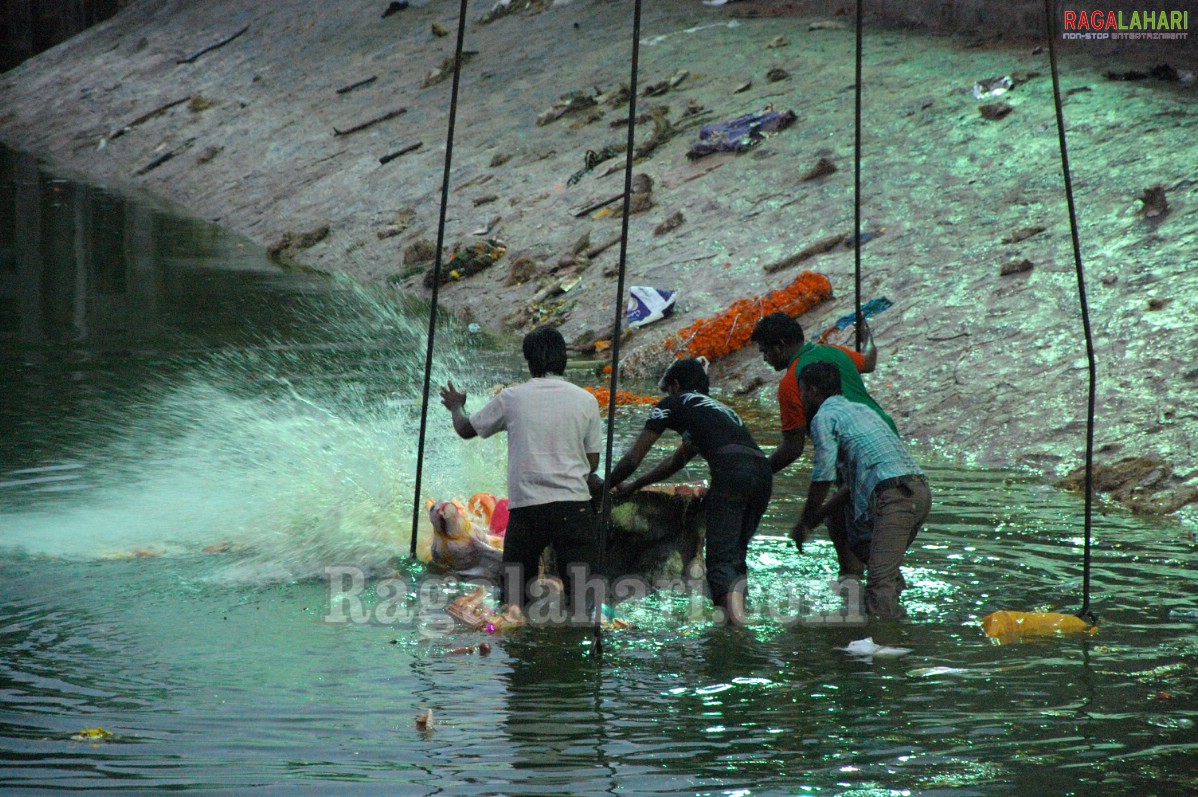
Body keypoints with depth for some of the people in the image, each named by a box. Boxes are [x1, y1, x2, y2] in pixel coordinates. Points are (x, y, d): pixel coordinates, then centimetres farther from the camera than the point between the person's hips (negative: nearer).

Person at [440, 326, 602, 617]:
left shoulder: (511, 398, 4)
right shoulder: (585, 400, 5)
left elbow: (465, 429, 18)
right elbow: (593, 462, 11)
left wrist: (456, 407, 39)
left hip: (525, 505, 0)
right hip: (574, 504, 0)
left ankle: (515, 582, -14)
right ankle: (578, 574, -24)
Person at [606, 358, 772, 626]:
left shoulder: (673, 404, 19)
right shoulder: (717, 408, 40)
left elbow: (632, 459, 20)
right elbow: (676, 461, 51)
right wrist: (633, 487, 58)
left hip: (731, 470, -7)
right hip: (763, 471, 7)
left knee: (721, 556, -10)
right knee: (736, 552, 15)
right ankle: (735, 615, 4)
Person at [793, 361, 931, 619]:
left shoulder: (824, 417, 4)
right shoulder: (862, 409, 31)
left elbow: (823, 478, -1)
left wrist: (804, 523, 11)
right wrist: (819, 515, 32)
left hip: (894, 495, -9)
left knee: (879, 578, -15)